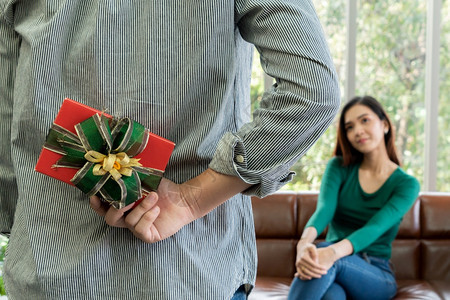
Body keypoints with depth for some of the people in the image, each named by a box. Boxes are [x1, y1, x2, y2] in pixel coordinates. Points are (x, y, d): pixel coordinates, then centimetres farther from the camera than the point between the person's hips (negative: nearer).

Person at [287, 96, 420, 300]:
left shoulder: (406, 184, 0)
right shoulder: (339, 167, 7)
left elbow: (374, 229, -18)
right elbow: (324, 209, -13)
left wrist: (332, 252, -40)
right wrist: (304, 243, -38)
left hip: (376, 274, -1)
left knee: (327, 257, -37)